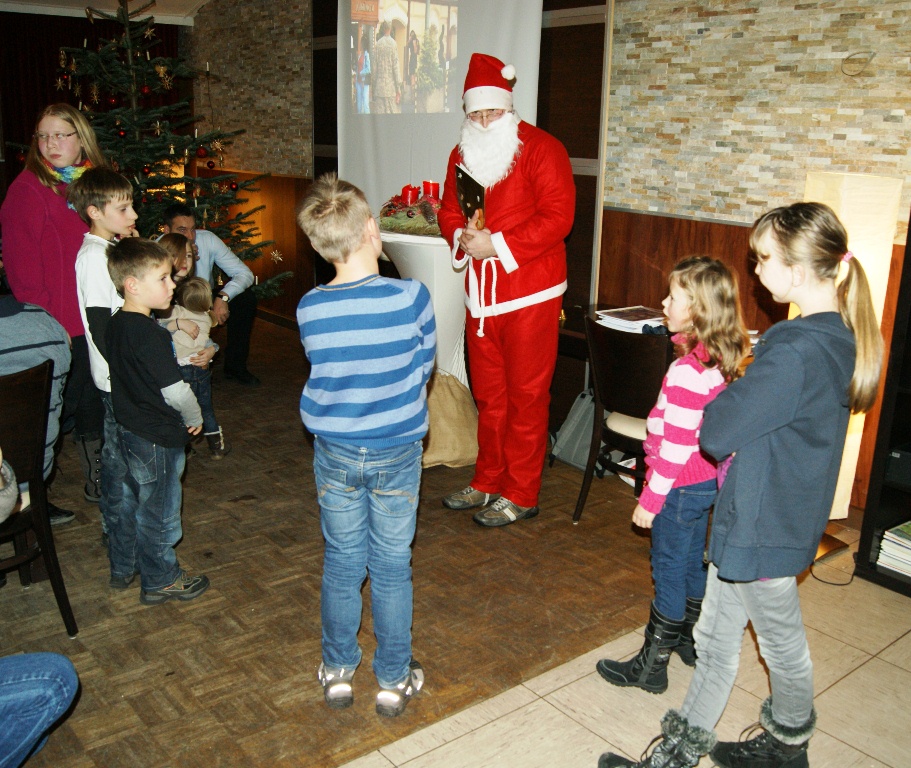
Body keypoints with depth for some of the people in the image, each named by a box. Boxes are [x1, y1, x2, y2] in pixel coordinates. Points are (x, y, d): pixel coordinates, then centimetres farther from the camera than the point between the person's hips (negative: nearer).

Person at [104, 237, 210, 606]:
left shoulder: (115, 325, 2)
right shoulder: (151, 334, -26)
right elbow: (175, 391, -24)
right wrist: (194, 418, -6)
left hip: (127, 430, 9)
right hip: (158, 438, -9)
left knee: (128, 501, 22)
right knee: (158, 511, 7)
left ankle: (123, 568, 39)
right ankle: (160, 581, 23)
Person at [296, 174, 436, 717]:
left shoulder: (309, 309, -12)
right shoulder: (411, 297, -19)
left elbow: (325, 371, 3)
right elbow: (424, 367, -4)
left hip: (336, 453, 2)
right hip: (397, 452, -1)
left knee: (342, 563, 18)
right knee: (392, 568, 13)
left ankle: (338, 671, 33)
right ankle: (395, 680, 27)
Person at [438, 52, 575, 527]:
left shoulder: (541, 149, -9)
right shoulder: (462, 153, 12)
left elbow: (557, 217, -16)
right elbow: (449, 210, 17)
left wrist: (498, 244, -20)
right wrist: (462, 236, -6)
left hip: (529, 292, -6)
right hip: (481, 292, 7)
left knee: (526, 394, 1)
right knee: (487, 393, 15)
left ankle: (521, 495, 13)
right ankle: (488, 482, 30)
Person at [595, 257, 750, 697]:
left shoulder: (688, 371, -27)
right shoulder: (720, 362, 1)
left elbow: (676, 446, -26)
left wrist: (651, 499, -18)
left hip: (682, 486, -9)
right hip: (706, 481, 9)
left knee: (669, 571, 3)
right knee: (692, 562, 22)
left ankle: (652, 665, 17)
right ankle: (690, 639, 40)